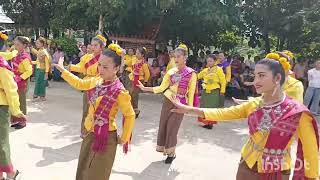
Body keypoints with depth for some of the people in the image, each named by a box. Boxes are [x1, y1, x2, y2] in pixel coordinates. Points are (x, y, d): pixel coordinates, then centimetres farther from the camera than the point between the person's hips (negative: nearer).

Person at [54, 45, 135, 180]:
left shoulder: (119, 92, -25)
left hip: (105, 137, -7)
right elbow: (80, 84, 16)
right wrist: (62, 70, 17)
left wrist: (124, 138, -10)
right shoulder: (97, 81, -3)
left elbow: (130, 116, -16)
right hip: (90, 133, 7)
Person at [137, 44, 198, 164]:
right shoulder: (171, 72, 3)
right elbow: (161, 88, 4)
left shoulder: (191, 73, -8)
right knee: (163, 126, 7)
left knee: (172, 129, -1)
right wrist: (144, 88, -2)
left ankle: (171, 153, 19)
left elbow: (191, 92, -5)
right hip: (168, 101, 5)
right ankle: (166, 149, 26)